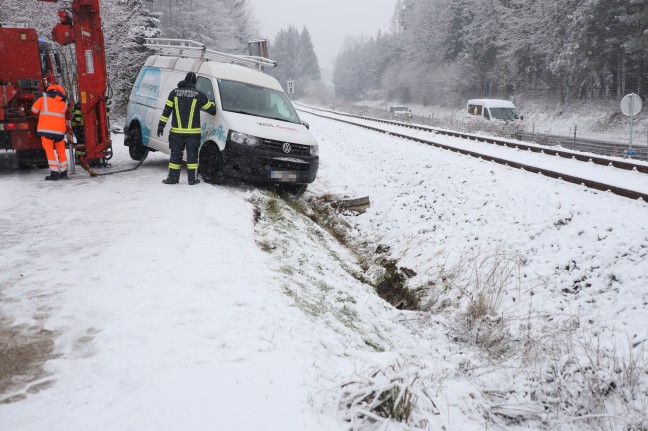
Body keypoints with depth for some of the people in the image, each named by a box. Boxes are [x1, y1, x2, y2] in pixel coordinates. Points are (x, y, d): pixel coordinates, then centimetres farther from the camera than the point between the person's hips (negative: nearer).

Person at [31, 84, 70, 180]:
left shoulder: (43, 98, 7)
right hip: (59, 129, 2)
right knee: (61, 151, 13)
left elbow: (34, 109, 11)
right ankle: (64, 173, 15)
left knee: (49, 150, 0)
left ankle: (54, 173, -7)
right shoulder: (64, 102, 13)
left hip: (46, 128, -2)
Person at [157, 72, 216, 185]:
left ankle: (173, 178, 10)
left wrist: (161, 125, 5)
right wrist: (213, 104, 31)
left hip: (177, 131, 2)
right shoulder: (198, 95, -2)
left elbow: (166, 110, 2)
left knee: (176, 154, 8)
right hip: (193, 132, -2)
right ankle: (192, 179, 6)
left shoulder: (174, 92, 4)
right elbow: (211, 109, 7)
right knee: (192, 154, 4)